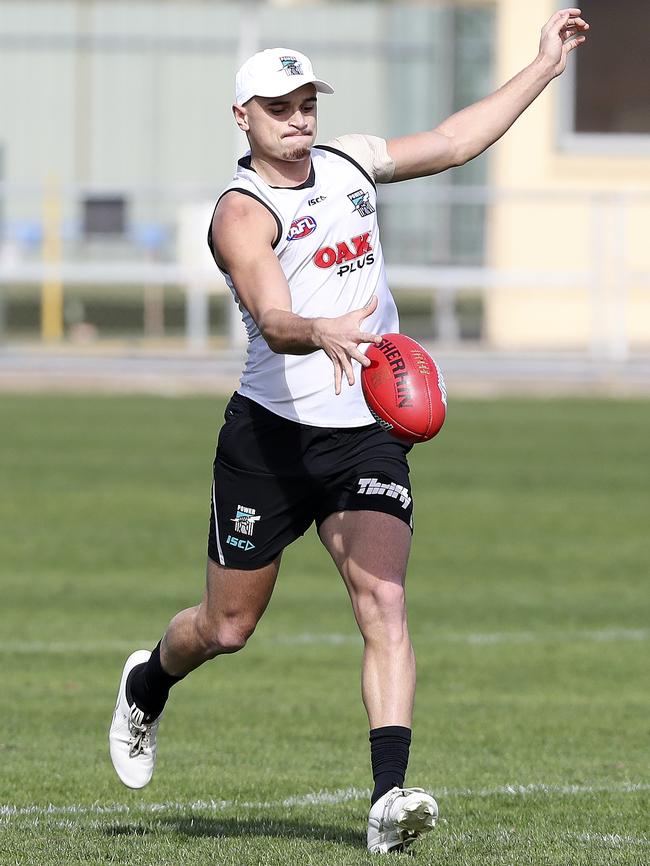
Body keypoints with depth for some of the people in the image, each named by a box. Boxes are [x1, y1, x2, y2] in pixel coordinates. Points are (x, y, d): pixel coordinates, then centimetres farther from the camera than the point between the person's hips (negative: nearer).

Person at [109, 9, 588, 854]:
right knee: (227, 626, 9)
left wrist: (543, 67, 19)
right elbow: (273, 322, -30)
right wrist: (322, 333, -52)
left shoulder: (350, 161, 8)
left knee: (383, 602, -17)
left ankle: (390, 797, -26)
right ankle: (148, 684, 44)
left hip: (367, 435, 4)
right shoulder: (242, 213, -14)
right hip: (272, 436, -4)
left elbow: (454, 142, 20)